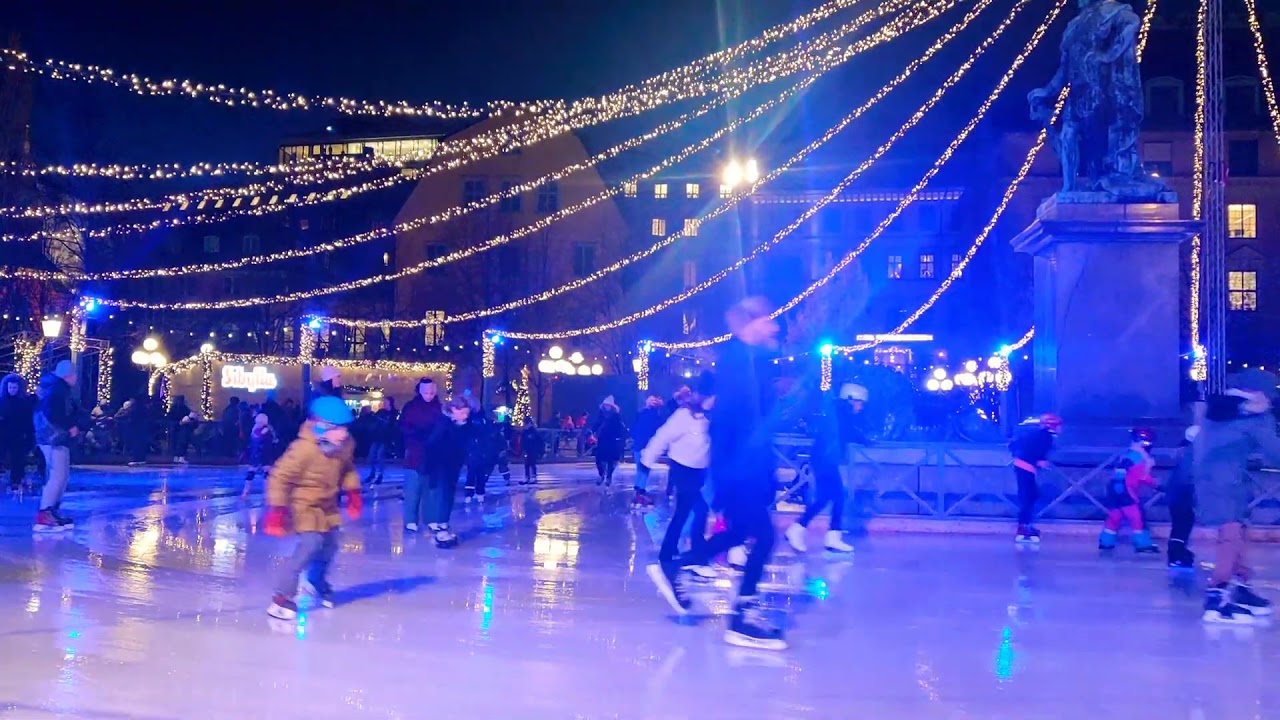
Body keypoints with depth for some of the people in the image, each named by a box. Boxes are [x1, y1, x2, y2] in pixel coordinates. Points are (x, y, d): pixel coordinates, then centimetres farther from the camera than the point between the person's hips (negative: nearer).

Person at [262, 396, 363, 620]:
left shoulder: (345, 445, -11)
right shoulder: (304, 449, -33)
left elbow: (347, 469, 11)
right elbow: (280, 476, -30)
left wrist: (353, 492, 9)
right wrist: (276, 509, -32)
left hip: (327, 505, 8)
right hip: (304, 505, -7)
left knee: (330, 544, 16)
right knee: (310, 545, -20)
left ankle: (317, 582, 45)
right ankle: (282, 597, -10)